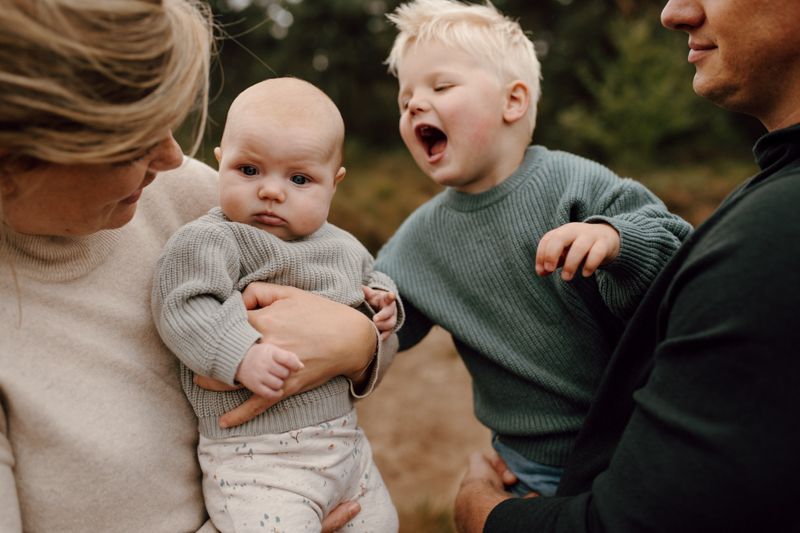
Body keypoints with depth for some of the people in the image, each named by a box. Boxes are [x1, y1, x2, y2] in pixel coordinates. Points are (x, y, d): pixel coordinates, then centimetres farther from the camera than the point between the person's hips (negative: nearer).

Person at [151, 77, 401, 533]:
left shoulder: (344, 248, 9)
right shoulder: (211, 241, -12)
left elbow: (369, 279, 27)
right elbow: (181, 309, -21)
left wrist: (382, 302, 6)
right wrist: (242, 355, -32)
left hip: (345, 439, 7)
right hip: (256, 455, -7)